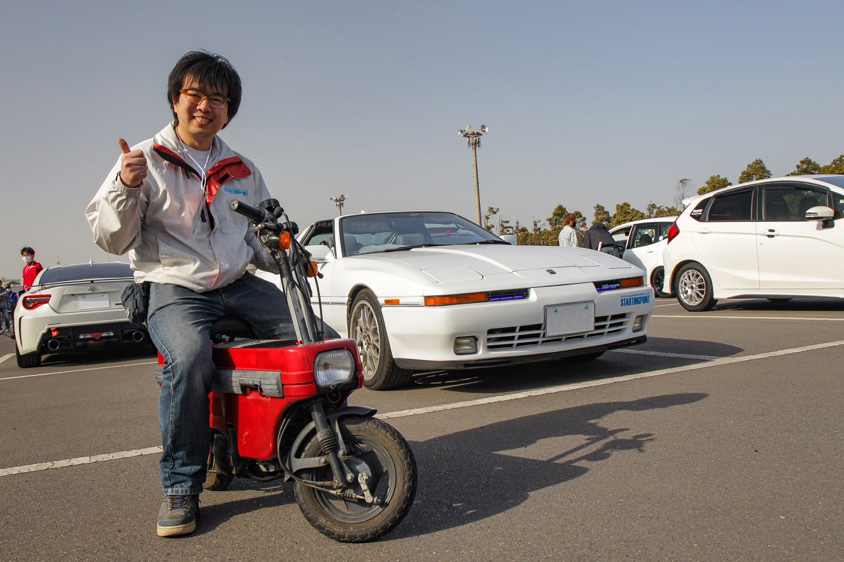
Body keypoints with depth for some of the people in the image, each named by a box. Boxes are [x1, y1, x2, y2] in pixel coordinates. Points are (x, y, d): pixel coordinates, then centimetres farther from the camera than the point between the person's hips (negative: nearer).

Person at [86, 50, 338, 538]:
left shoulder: (243, 170, 17)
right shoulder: (145, 159, 1)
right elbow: (111, 239, -5)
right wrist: (126, 188, -23)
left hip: (241, 285, 5)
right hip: (174, 290, -5)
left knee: (326, 342, -9)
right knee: (189, 360, -36)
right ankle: (181, 487, -17)